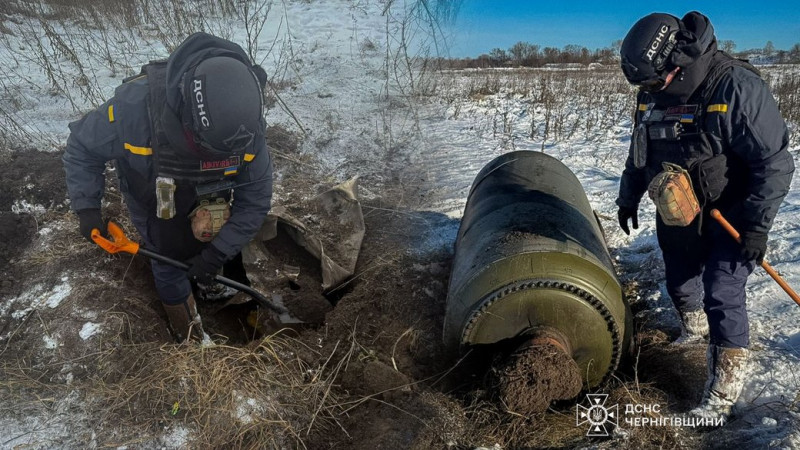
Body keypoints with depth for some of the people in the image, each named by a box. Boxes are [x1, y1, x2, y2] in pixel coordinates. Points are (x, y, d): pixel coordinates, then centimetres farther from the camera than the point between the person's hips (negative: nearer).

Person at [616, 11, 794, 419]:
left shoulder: (737, 87, -24)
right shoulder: (653, 94, -4)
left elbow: (774, 162, -20)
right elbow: (640, 152, 12)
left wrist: (757, 225, -21)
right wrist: (628, 198, 18)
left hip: (728, 215, -6)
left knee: (722, 295, -8)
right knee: (679, 282, 19)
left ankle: (723, 391, 7)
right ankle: (694, 325, 52)